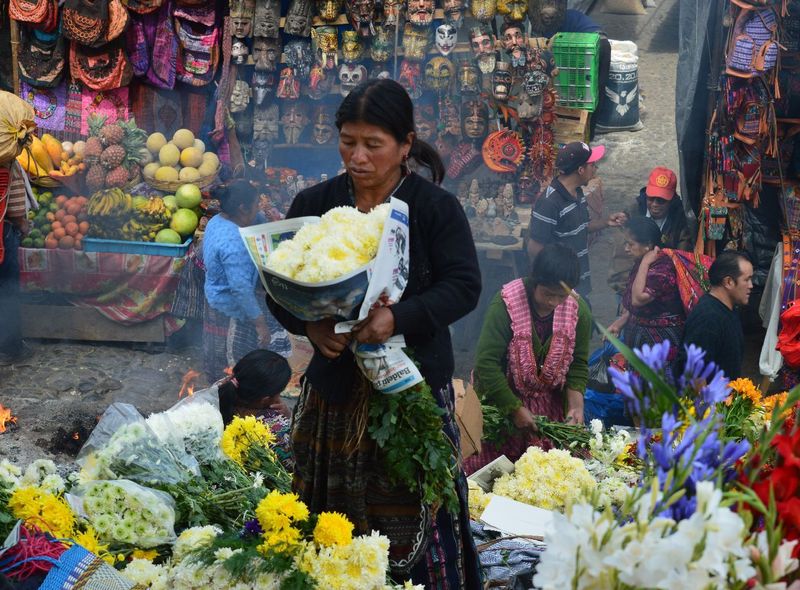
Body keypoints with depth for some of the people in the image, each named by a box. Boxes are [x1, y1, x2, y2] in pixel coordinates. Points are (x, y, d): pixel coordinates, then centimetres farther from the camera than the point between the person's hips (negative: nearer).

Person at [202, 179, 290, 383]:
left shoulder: (217, 222, -1)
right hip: (231, 311, -9)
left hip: (214, 297, 9)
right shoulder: (234, 242, -32)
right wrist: (259, 322, -26)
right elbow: (241, 288, -33)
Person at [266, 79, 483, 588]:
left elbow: (464, 287, -9)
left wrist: (399, 318, -24)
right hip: (336, 386, 3)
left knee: (414, 517, -3)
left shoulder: (437, 208, -3)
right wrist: (309, 325, -15)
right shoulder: (314, 205, 5)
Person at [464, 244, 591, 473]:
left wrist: (575, 405, -15)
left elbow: (578, 364, 2)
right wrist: (515, 409, -20)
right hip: (503, 401, -3)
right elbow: (486, 362, -21)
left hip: (552, 408, 4)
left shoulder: (578, 310, -7)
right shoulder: (505, 304, -21)